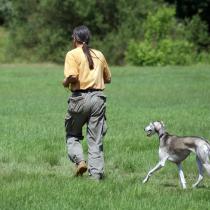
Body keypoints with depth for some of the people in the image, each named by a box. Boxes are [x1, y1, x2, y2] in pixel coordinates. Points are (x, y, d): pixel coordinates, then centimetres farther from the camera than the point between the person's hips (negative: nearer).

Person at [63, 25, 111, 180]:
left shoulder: (73, 54, -3)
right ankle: (96, 173, 0)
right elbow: (108, 79, 18)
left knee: (72, 135, 14)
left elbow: (72, 76, -18)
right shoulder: (99, 55, 12)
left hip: (80, 97, -4)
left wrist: (66, 82, 2)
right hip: (98, 97, 4)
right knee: (96, 139, 6)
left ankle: (80, 160, -9)